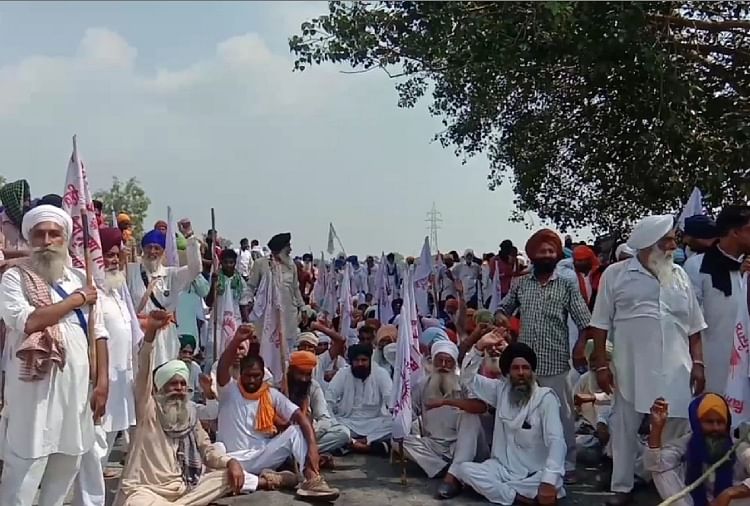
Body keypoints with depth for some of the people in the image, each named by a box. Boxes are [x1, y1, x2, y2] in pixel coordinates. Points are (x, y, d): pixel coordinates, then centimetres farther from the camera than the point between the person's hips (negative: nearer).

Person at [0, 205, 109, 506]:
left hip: (76, 389, 5)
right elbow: (28, 322, -19)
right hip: (35, 389, -5)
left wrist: (102, 383, 3)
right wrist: (76, 300, -9)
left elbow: (98, 333, 11)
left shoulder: (81, 279, 13)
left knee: (65, 472, 14)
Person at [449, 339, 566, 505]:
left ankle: (494, 488, -18)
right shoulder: (501, 389, 4)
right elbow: (468, 377, 4)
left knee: (553, 484, -36)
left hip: (534, 474, -3)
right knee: (463, 469, -22)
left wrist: (549, 482, -35)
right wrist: (480, 346, -12)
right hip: (502, 468, 3)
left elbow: (555, 440, -20)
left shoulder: (545, 397, -11)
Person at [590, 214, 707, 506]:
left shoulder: (679, 275, 8)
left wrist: (697, 363, 4)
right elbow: (601, 324, -1)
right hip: (631, 369, -2)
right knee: (625, 429, 6)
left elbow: (694, 327, 11)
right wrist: (601, 365, -5)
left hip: (675, 370, 3)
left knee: (676, 430, 7)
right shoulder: (616, 274, -2)